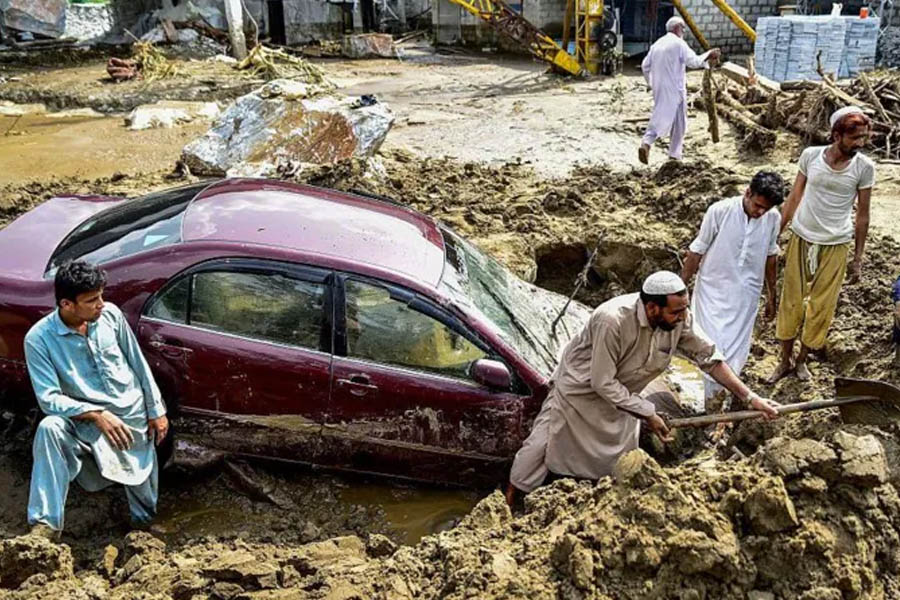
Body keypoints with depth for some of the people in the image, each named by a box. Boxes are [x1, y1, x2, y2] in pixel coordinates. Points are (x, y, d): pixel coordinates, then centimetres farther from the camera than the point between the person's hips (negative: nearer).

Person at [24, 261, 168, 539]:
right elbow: (49, 398, -18)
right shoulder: (39, 338, -15)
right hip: (87, 422, -2)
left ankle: (143, 524, 44)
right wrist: (96, 414, -29)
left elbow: (138, 364, 4)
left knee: (144, 494, 7)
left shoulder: (111, 315, -7)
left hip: (134, 417, 3)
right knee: (49, 428, -34)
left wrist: (156, 410, 5)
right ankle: (46, 523, -28)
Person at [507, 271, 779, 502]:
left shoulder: (679, 320, -22)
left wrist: (750, 397, -11)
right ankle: (508, 501, 20)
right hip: (581, 389, -5)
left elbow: (709, 357, -8)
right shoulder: (612, 320, -39)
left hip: (620, 396, 5)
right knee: (541, 447, 3)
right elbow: (603, 383, -32)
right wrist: (647, 415, -25)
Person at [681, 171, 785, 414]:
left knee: (735, 356, 7)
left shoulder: (773, 219, -7)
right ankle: (714, 407, 8)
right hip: (713, 291, -3)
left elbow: (770, 257, 9)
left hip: (745, 296, 3)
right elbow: (696, 251, -8)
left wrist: (771, 296, 17)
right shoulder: (719, 211, -18)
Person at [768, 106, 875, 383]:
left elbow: (862, 214, 0)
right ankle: (785, 360, 22)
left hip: (835, 246, 0)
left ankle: (802, 360, 26)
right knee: (792, 302, 7)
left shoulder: (864, 167, -8)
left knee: (821, 307, 6)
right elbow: (794, 197, 3)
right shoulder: (811, 155, -6)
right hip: (801, 239, 1)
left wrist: (858, 257, 2)